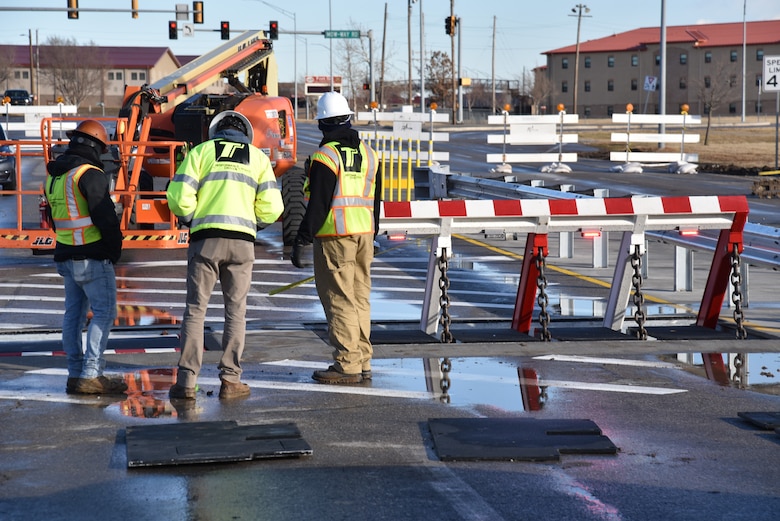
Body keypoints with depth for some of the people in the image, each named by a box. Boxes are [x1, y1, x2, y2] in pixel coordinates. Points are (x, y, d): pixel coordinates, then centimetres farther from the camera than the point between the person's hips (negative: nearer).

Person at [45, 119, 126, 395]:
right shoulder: (90, 174, -15)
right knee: (104, 312, -4)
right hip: (92, 256, -8)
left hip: (66, 255, 8)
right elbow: (106, 216, -18)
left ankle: (75, 374, 13)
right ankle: (90, 375, -9)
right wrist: (116, 249, -4)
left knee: (74, 313, 11)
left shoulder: (54, 174, 11)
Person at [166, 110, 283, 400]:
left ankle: (186, 382, -1)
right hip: (242, 241, 1)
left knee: (195, 310, 3)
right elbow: (271, 207, 4)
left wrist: (189, 219, 18)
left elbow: (179, 196, -2)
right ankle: (230, 381, 6)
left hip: (205, 238, -1)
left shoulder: (201, 151, 10)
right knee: (235, 311, 8)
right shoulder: (258, 157, 14)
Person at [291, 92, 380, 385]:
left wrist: (301, 240, -12)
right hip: (363, 234, 7)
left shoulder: (326, 156, -11)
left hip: (335, 236, -7)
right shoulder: (367, 154, 12)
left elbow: (318, 204, -15)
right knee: (359, 298, 11)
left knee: (339, 300, -4)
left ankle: (347, 365, -5)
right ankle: (363, 363, 14)